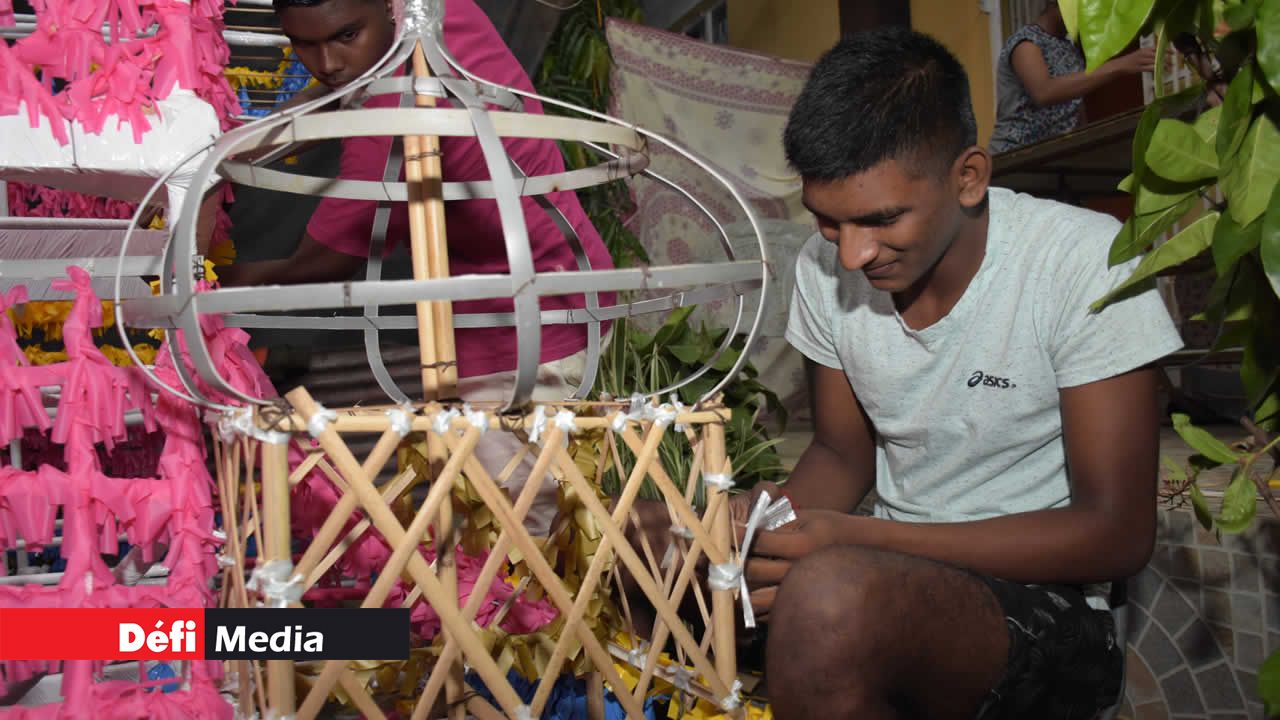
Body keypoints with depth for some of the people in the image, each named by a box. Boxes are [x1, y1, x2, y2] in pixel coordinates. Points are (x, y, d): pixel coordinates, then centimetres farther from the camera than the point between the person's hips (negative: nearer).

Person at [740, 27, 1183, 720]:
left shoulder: (1085, 261, -16)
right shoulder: (825, 265, -2)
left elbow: (1117, 533, -16)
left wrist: (857, 539, -25)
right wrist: (775, 519, -14)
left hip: (1045, 600, -5)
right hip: (891, 569, 5)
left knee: (830, 595, -36)